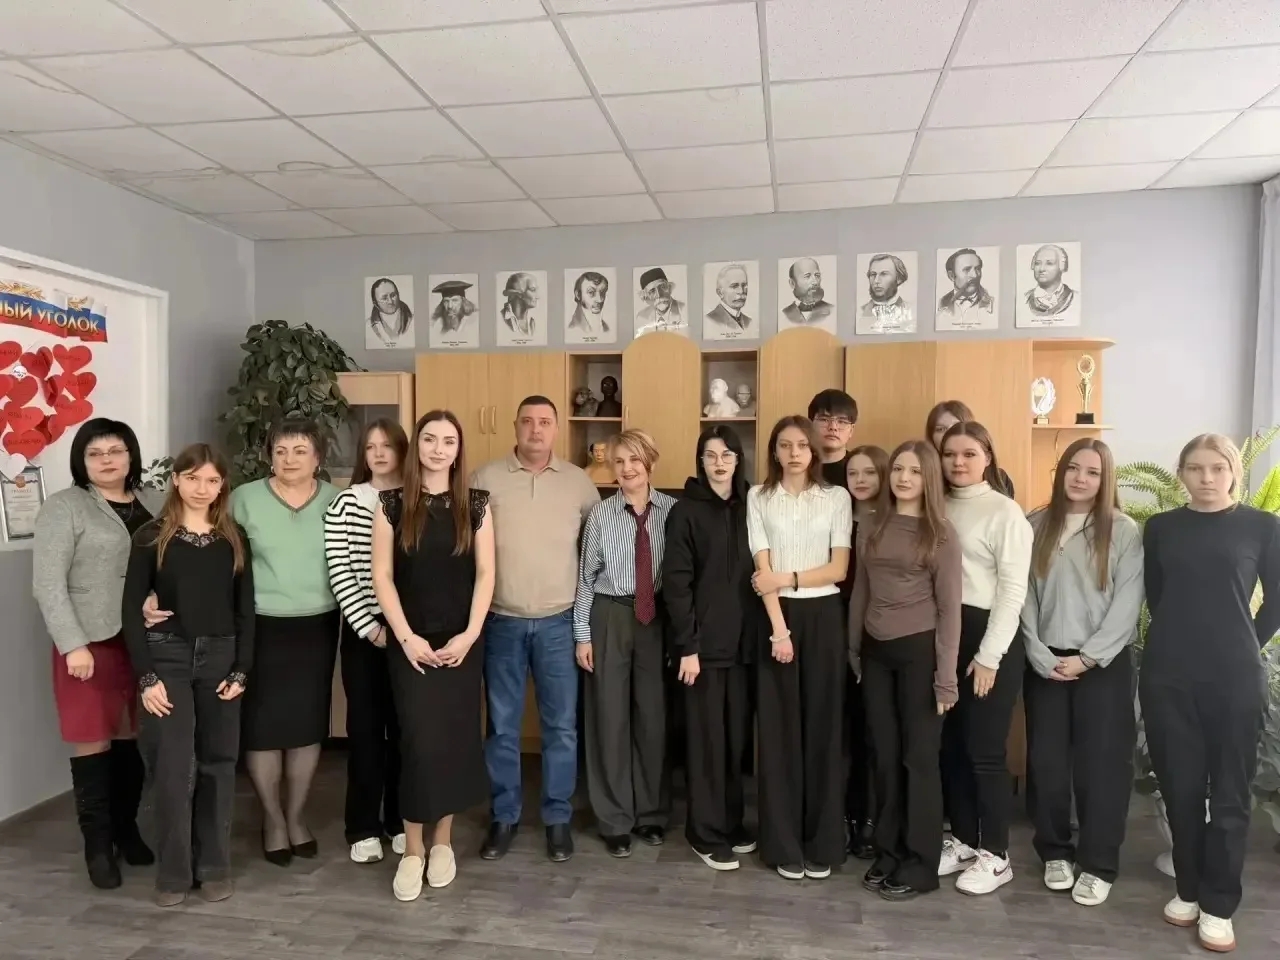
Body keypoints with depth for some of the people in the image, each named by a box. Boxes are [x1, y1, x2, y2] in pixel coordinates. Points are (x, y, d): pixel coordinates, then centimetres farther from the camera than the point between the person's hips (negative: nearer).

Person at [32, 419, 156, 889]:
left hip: (141, 643, 4)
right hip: (90, 642, -4)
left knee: (131, 739, 11)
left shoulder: (148, 508, 10)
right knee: (92, 743, 3)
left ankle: (127, 830, 27)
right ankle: (97, 845, 17)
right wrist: (73, 644, -14)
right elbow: (47, 583, -8)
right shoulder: (65, 507, -3)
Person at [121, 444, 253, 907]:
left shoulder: (234, 539, 5)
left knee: (218, 763, 7)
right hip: (168, 658, -2)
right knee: (172, 766, -1)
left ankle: (214, 867, 20)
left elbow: (245, 609, 6)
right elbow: (132, 609, -4)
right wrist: (146, 676, -10)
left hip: (221, 658, 2)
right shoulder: (151, 537, -2)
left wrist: (241, 670, -1)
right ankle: (173, 872, 14)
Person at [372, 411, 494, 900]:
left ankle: (442, 841, 24)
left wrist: (469, 634, -9)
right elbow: (382, 576, -2)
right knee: (418, 741, -3)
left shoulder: (476, 505, 2)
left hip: (462, 643, 1)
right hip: (412, 644, -1)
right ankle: (413, 849, 14)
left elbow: (485, 574, 0)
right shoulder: (392, 504, 0)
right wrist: (407, 637, -9)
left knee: (455, 739, 6)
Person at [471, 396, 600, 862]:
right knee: (501, 726, 10)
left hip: (558, 623, 1)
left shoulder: (580, 482, 2)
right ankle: (503, 815, 26)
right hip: (501, 623, 0)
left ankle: (558, 817, 23)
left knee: (561, 726, 8)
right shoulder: (486, 479, -2)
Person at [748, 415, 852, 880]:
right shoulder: (759, 498, 4)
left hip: (823, 617, 1)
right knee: (780, 728, 2)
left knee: (822, 727, 4)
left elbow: (839, 568, -2)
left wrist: (788, 578, -14)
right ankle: (784, 845, 12)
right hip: (776, 616, 0)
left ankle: (822, 843, 16)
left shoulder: (836, 497, 5)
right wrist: (779, 628, -12)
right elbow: (763, 570, -4)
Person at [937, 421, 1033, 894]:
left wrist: (989, 655, -13)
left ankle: (994, 855, 17)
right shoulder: (940, 509, 10)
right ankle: (962, 841, 27)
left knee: (984, 750, 1)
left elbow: (1013, 590, -10)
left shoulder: (1005, 512, -6)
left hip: (989, 636, -5)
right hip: (944, 635, 5)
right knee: (950, 746, 11)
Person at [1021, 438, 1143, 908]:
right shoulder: (1035, 526, 4)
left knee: (1101, 763, 3)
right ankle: (1055, 852, 24)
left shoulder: (1125, 531, -3)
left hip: (1104, 664, -2)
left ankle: (1098, 865, 16)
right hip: (1045, 663, 2)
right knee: (1046, 760, 8)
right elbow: (1024, 597, 1)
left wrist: (1087, 658, -12)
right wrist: (1040, 655, -7)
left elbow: (1127, 604, -8)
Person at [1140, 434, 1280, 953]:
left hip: (1235, 677, -1)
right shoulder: (1160, 528, 5)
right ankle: (1188, 889, 25)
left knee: (1229, 792, 5)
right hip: (1167, 675, 2)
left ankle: (1218, 904, 18)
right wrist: (1182, 642, 7)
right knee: (1180, 787, 9)